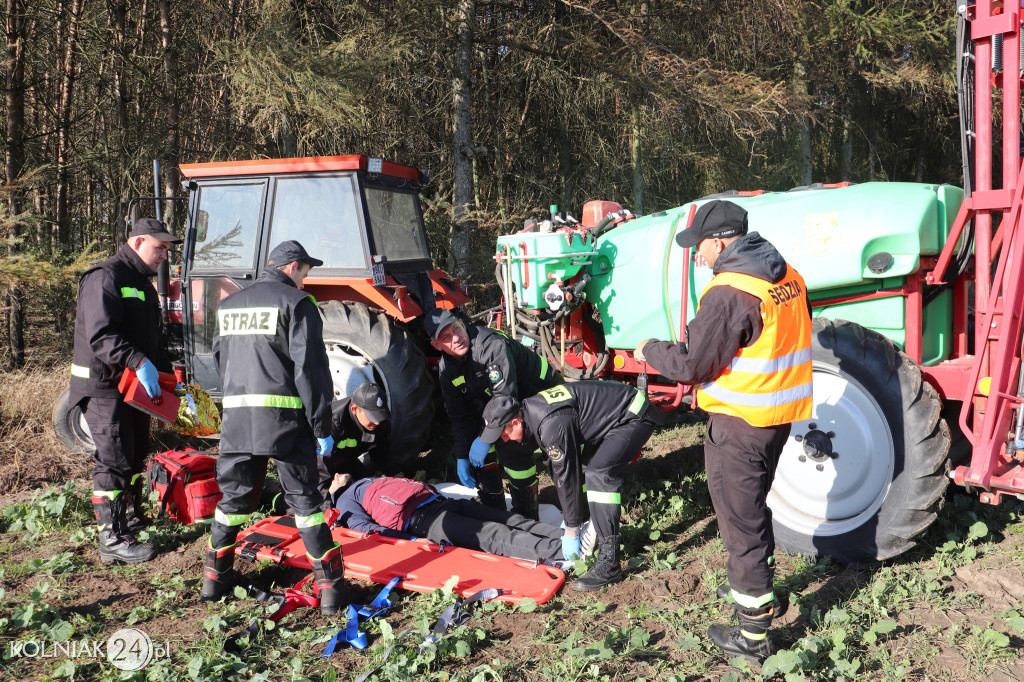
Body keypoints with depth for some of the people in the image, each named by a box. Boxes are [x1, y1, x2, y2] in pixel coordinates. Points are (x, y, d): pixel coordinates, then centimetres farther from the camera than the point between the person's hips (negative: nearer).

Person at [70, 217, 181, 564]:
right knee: (113, 461, -8)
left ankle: (132, 516, 36)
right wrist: (139, 363, -36)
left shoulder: (143, 284, 17)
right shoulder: (105, 278, -16)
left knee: (136, 455, 19)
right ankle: (112, 540, -3)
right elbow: (100, 336, -27)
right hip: (104, 386, -10)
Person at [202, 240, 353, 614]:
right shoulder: (296, 303, -4)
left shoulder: (229, 305, 16)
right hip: (284, 415, -5)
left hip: (237, 415, 5)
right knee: (303, 499, 2)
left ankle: (215, 577, 26)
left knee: (234, 495, 18)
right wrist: (322, 427, -7)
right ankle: (330, 586, 3)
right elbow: (310, 369, -10)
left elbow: (220, 361, 21)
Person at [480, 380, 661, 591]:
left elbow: (566, 477, -22)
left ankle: (609, 562, -24)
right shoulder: (531, 409, 1)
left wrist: (571, 532, -13)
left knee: (599, 473, -24)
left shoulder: (552, 425, -29)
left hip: (635, 416, -11)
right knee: (583, 466, 16)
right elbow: (558, 468, 10)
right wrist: (569, 517, 14)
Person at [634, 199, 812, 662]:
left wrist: (651, 351, -3)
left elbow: (692, 366, -20)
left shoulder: (729, 292, -23)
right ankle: (758, 584, 46)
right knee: (754, 505, 27)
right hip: (781, 414, 9)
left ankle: (752, 635, 13)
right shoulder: (788, 277, 4)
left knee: (741, 522, 3)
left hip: (740, 424, -9)